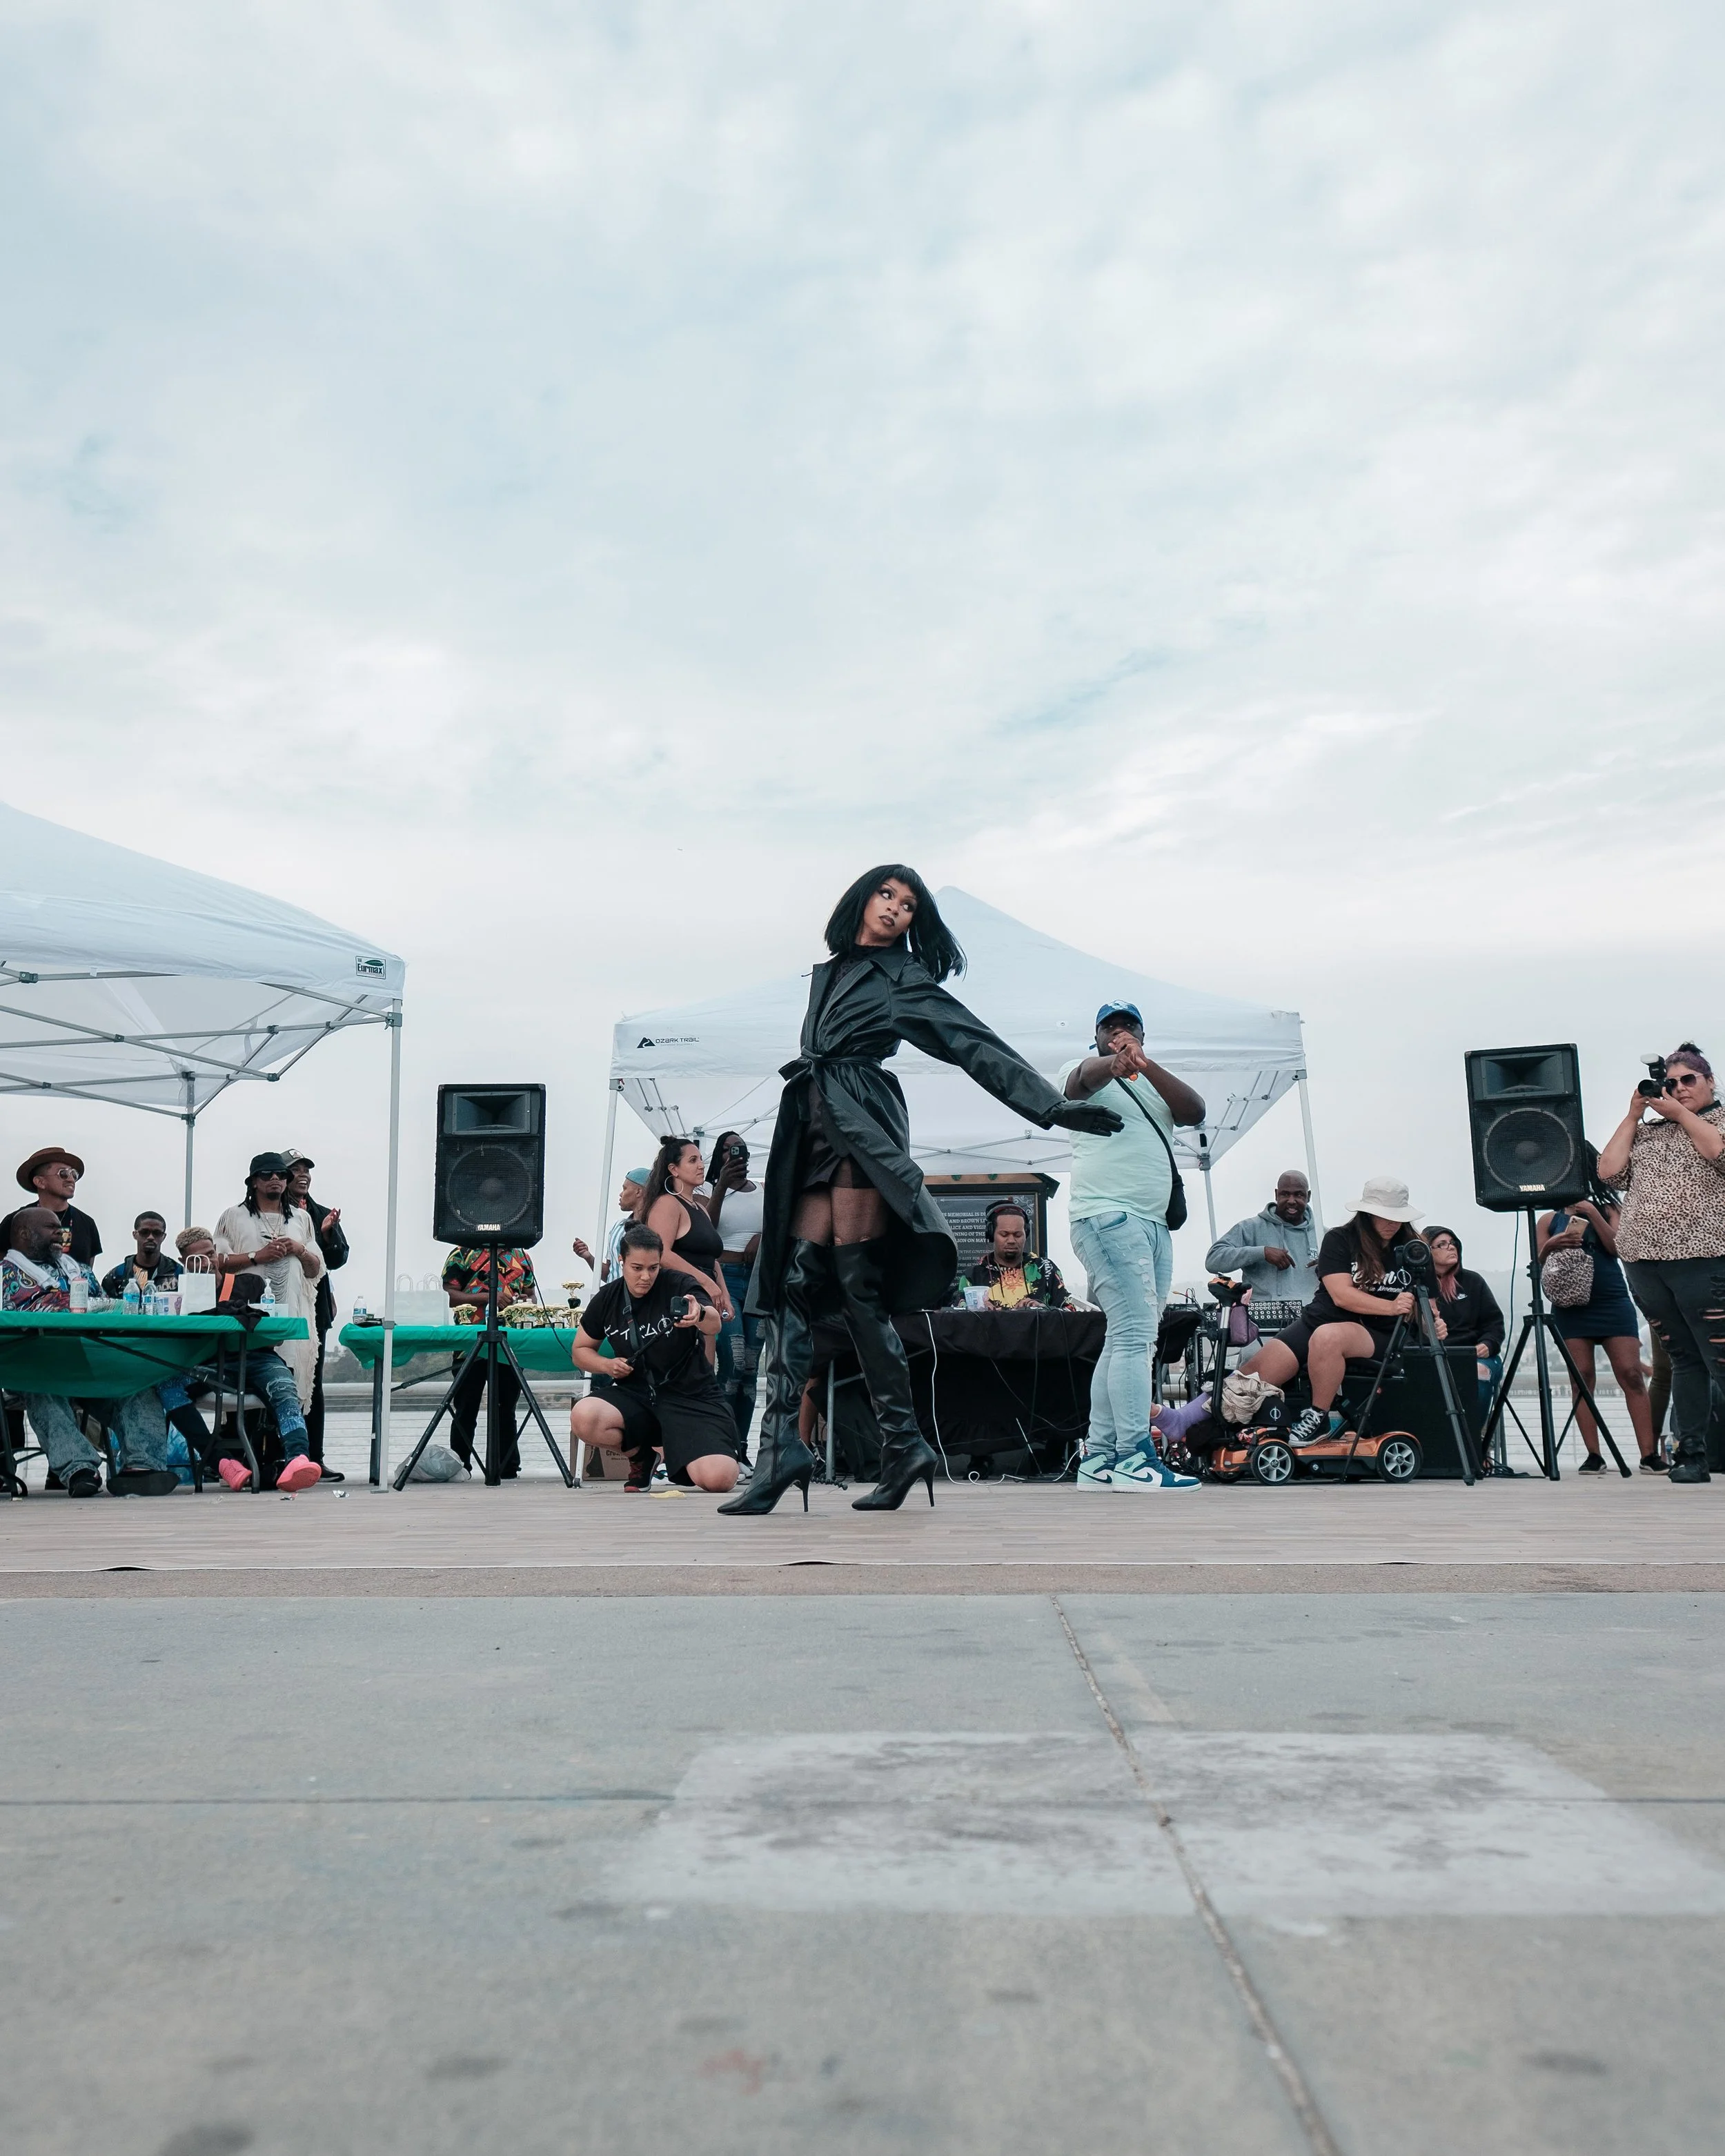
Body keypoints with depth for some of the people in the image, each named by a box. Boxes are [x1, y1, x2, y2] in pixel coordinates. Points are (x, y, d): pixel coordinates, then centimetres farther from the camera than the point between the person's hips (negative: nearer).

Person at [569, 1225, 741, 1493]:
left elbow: (714, 1325, -30)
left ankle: (670, 1446, 11)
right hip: (636, 1395, 3)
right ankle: (641, 1455, 4)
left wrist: (700, 1314, -55)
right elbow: (581, 1350, 15)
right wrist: (607, 1365, -7)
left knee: (719, 1479, -26)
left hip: (691, 1396, -3)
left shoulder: (679, 1286, -10)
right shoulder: (607, 1299, 1)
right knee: (583, 1418, -29)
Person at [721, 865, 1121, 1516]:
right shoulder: (828, 973, 24)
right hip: (814, 1133, 6)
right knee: (794, 1278, -5)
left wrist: (1053, 1106, -7)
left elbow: (978, 1046, 0)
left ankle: (903, 1442, -7)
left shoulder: (906, 980, 6)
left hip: (863, 1128, -6)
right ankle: (780, 1444, -7)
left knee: (858, 1282, -11)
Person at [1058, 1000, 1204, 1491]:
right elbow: (1081, 1081, -19)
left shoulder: (1156, 1085, 22)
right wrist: (1113, 1064, -44)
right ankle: (1135, 1455, -17)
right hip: (1106, 1216, -7)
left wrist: (1143, 1062, -15)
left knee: (1127, 1341, 5)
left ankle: (1098, 1459, 8)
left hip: (1154, 1224, 7)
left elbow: (1195, 1112, 1)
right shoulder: (1091, 1070, 7)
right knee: (1134, 1333, -15)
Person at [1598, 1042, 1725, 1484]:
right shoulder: (1646, 1132, 18)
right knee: (1684, 1359, 8)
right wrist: (1633, 1114, 7)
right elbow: (1609, 1173, 7)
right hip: (1645, 1262, 4)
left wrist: (1680, 1112, -3)